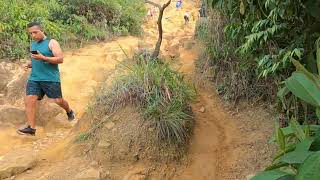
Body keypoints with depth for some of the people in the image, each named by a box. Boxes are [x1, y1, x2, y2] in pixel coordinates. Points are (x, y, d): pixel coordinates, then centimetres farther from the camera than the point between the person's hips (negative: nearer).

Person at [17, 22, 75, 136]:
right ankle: (31, 128, -5)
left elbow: (60, 59, -13)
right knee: (29, 100, -9)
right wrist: (31, 64, 7)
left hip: (51, 79, -5)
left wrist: (43, 58, -23)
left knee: (58, 101, 2)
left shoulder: (52, 43, -4)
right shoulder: (32, 45, 16)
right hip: (34, 78, 5)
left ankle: (69, 112, 34)